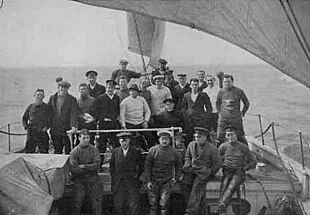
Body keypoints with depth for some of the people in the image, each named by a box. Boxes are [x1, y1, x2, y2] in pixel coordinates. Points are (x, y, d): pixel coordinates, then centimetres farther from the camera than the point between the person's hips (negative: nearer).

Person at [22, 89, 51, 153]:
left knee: (44, 151, -3)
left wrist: (46, 127, -7)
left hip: (42, 133, -2)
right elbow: (24, 118, 18)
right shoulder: (30, 106, 10)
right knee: (28, 151, 2)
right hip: (31, 132, 2)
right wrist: (26, 127, 3)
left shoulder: (46, 107, 5)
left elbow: (50, 119, 8)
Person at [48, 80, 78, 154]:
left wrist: (73, 126, -20)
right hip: (55, 129, 3)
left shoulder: (72, 99, 0)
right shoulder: (52, 98, 11)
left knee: (68, 150, 1)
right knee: (57, 150, 8)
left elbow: (74, 114, -8)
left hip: (67, 128, -3)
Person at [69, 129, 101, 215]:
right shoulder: (74, 151, -4)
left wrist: (83, 166, -12)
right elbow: (74, 170, -12)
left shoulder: (94, 150, 0)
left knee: (96, 203, 5)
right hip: (79, 180, -1)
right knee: (77, 203, 2)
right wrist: (90, 167, -9)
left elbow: (97, 165, -9)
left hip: (92, 180, 1)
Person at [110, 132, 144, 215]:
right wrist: (114, 176, 7)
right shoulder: (115, 151, 7)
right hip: (118, 183, 2)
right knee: (118, 207, 4)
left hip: (132, 183, -2)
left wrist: (137, 174, 1)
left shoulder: (136, 151, 1)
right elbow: (111, 166, 15)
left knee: (133, 207, -2)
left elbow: (141, 165, 10)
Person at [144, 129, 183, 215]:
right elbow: (147, 166, 1)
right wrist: (148, 181, -3)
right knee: (153, 204, 2)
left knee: (163, 204, -7)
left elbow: (178, 166, 15)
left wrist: (176, 178, 6)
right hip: (153, 181, 1)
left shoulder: (175, 153, 0)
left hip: (167, 182, 0)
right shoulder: (153, 150, -2)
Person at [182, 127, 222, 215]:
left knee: (196, 189, -17)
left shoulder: (212, 148, -7)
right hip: (191, 170, 5)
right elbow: (187, 156, 24)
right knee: (185, 183, -15)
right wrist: (187, 166, 8)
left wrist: (210, 174, -2)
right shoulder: (191, 145, 7)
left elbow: (218, 163, -1)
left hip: (203, 172, -5)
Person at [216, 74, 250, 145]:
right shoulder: (221, 92, 2)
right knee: (219, 138, -1)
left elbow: (247, 103, 7)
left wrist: (242, 113, 5)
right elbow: (218, 103, 21)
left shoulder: (239, 91, -5)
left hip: (236, 119, -2)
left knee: (240, 137, 3)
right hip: (223, 119, 2)